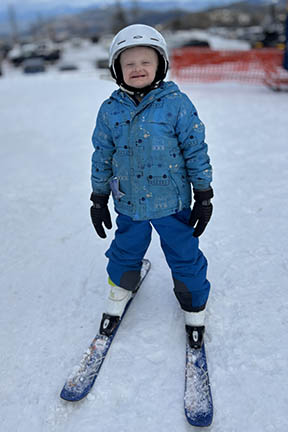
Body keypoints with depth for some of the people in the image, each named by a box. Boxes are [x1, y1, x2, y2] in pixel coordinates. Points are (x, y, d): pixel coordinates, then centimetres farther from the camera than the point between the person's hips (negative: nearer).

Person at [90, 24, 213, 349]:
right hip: (128, 203, 3)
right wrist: (99, 199, 9)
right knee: (125, 252, 21)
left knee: (184, 256, 11)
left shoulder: (176, 103, -10)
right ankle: (119, 293, 50)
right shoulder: (110, 110, -2)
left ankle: (194, 306, 37)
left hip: (172, 202, -2)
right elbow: (102, 156, 6)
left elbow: (196, 150, -6)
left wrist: (204, 196, -4)